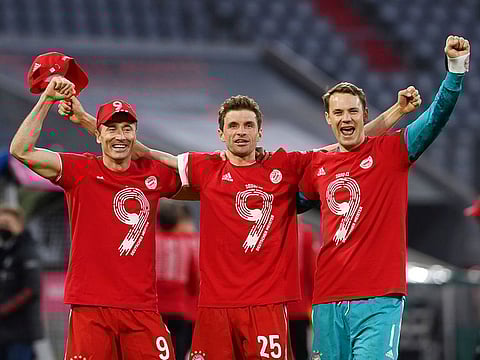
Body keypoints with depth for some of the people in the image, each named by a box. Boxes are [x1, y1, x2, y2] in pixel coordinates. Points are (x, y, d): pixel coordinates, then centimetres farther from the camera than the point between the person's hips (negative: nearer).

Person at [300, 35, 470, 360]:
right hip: (328, 302, 4)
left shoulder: (389, 151, 1)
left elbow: (436, 117, -12)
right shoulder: (318, 166, 13)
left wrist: (456, 68, -23)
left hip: (379, 299, -4)